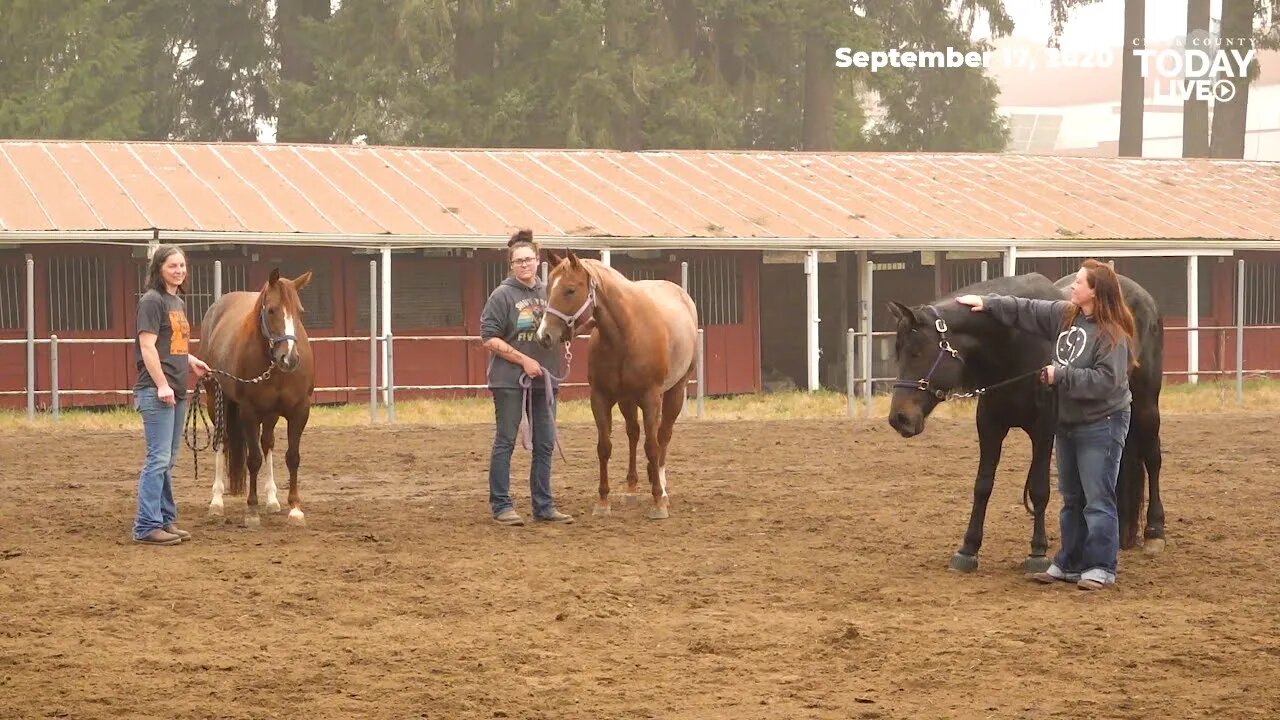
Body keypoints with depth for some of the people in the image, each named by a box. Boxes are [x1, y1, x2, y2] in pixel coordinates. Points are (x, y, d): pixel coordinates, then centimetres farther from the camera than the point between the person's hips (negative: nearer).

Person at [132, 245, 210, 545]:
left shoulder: (179, 303, 17)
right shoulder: (152, 301, -9)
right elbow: (148, 346, -16)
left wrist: (192, 361, 14)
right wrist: (162, 385, -21)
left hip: (176, 391, 9)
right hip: (156, 391, -9)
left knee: (167, 461, 14)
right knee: (159, 458, -10)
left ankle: (166, 520, 20)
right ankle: (147, 526, -8)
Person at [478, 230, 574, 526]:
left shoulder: (549, 293, 9)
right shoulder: (503, 295, -7)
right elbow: (489, 338, -12)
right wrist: (523, 360, -16)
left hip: (544, 379, 6)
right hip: (509, 380, -6)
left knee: (545, 444, 9)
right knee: (505, 442, -1)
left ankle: (543, 505, 17)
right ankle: (501, 506, 4)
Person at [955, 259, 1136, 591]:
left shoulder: (1112, 334, -20)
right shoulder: (1064, 315, 4)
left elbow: (1105, 380, -26)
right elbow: (1025, 311, 12)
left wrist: (1060, 375, -23)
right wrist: (988, 304, 8)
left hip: (1101, 424, -9)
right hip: (1067, 422, 9)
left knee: (1098, 499, -6)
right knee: (1071, 498, 15)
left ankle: (1101, 567, -2)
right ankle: (1069, 564, 22)